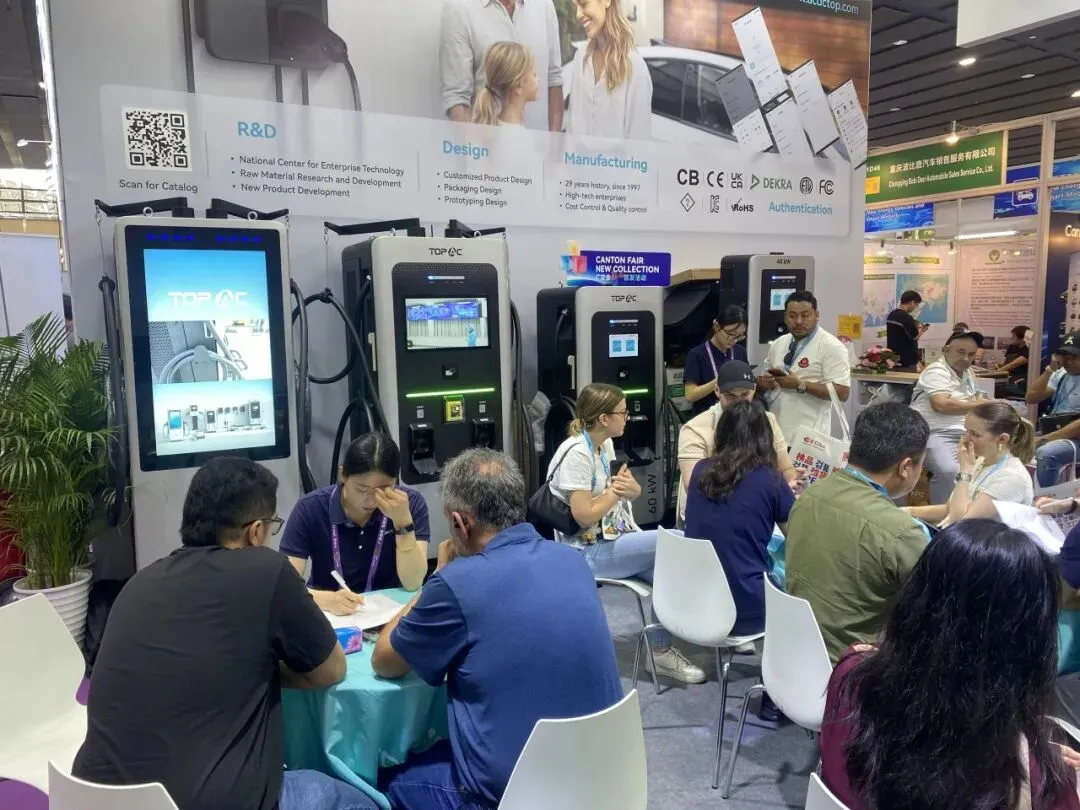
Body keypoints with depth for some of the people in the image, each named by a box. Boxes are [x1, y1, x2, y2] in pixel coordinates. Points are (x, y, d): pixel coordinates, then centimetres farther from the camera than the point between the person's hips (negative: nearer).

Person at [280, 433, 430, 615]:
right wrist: (327, 600, -33)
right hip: (330, 618, 0)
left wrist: (403, 521, -25)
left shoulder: (411, 503, -10)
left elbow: (413, 584, -14)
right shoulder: (310, 509, -11)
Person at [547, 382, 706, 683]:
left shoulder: (605, 444, 8)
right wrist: (616, 490, -10)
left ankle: (661, 650, 1)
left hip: (614, 540, 8)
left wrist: (630, 487, -10)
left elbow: (634, 491, 14)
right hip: (589, 552, -8)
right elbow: (584, 516, -24)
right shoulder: (577, 454, -20)